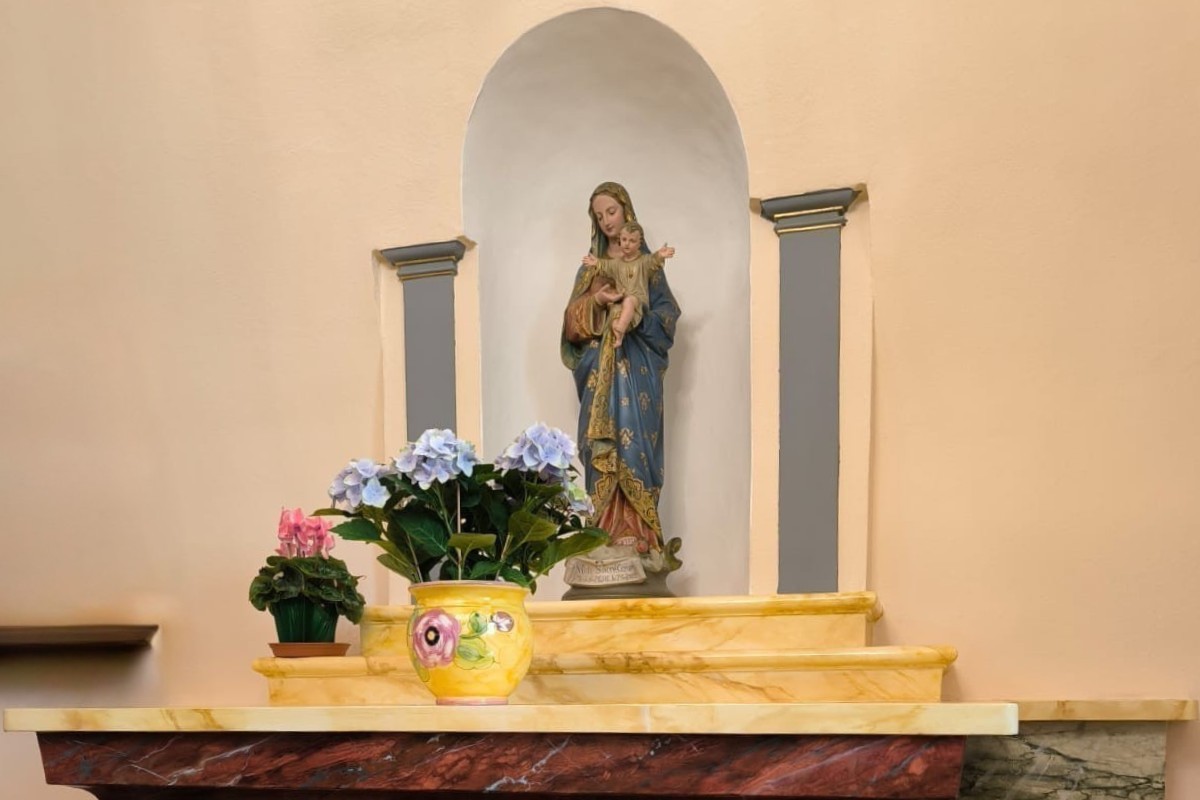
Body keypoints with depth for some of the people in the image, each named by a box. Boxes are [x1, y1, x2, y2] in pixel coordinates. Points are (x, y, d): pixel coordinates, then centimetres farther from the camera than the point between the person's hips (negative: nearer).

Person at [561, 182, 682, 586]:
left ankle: (638, 535, -12)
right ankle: (608, 536, -5)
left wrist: (636, 315, -15)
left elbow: (668, 312, 2)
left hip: (636, 365, -2)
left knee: (633, 441, -11)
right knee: (602, 444, -5)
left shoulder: (646, 261, 8)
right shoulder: (591, 264, 15)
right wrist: (596, 302, -13)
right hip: (600, 366, 3)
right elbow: (572, 320, 7)